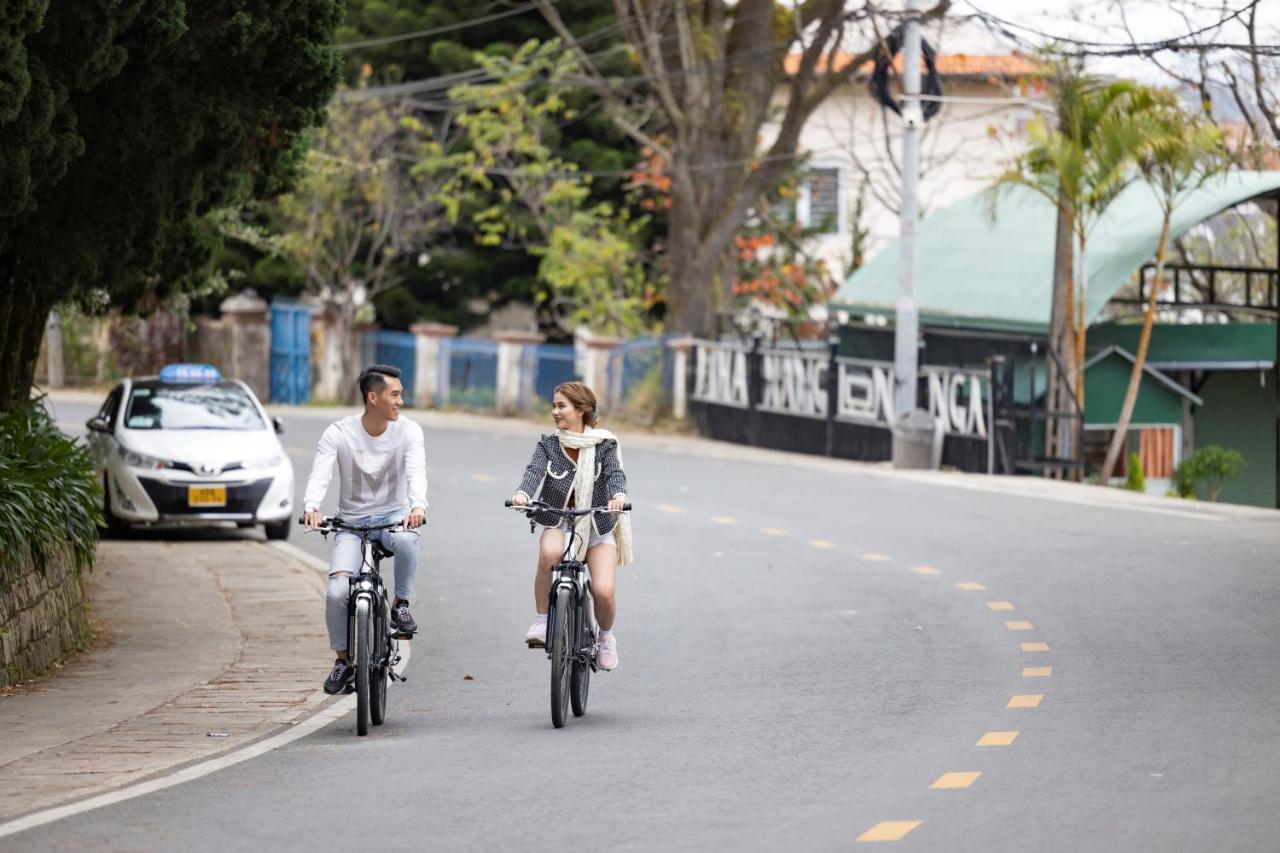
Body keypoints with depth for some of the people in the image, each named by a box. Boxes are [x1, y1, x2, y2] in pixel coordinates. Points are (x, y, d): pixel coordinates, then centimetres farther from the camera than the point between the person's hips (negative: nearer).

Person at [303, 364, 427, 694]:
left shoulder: (408, 431, -7)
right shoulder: (339, 433, -9)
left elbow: (416, 472, -22)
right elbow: (319, 474, -21)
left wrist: (418, 505, -44)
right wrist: (311, 507, -43)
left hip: (393, 516, 0)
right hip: (352, 522, 0)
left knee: (406, 539, -38)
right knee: (337, 592, -19)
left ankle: (402, 604, -15)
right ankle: (343, 660, 3)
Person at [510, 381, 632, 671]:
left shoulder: (604, 445, 0)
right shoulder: (548, 445, 3)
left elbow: (615, 473, -17)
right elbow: (534, 471, -15)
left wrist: (618, 495, -41)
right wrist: (522, 493, -38)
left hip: (598, 526, 0)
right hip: (558, 523, 1)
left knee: (604, 591, -19)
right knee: (549, 553, -37)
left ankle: (606, 636, 15)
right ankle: (542, 620, -20)